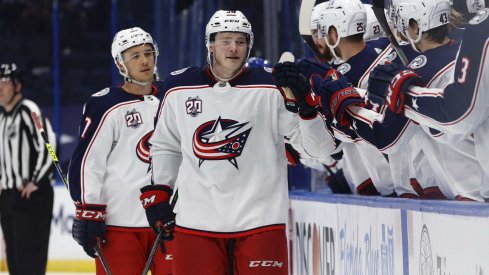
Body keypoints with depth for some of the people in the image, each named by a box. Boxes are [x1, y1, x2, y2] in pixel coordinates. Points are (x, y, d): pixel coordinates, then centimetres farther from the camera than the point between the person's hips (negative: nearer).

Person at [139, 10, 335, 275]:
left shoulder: (271, 88, -3)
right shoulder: (179, 89, 6)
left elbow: (320, 146, -6)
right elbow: (164, 146, 21)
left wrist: (305, 103, -22)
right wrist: (157, 192, 13)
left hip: (259, 221, -2)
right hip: (196, 221, 2)